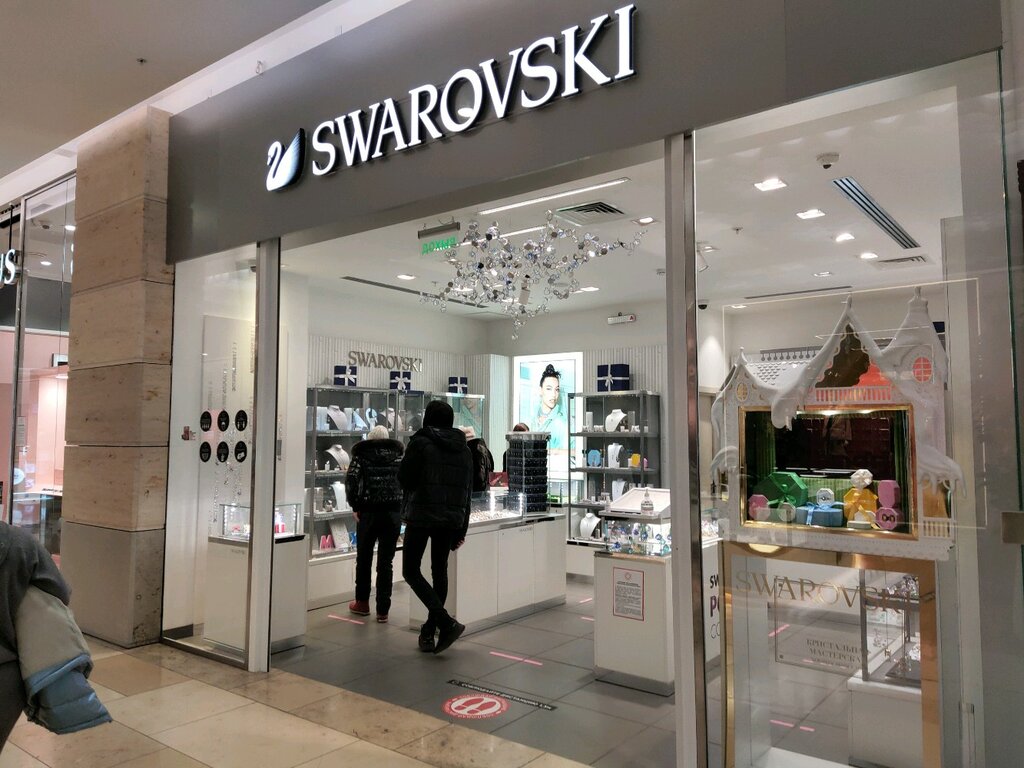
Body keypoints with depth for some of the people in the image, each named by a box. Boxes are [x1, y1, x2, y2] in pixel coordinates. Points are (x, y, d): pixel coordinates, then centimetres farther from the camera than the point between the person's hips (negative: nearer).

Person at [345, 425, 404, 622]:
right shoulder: (398, 456, 9)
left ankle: (362, 603, 28)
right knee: (386, 562, 6)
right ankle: (383, 610, 7)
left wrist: (355, 506, -1)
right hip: (394, 512, 1)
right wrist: (401, 505, 6)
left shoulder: (361, 456, 3)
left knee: (364, 559, 15)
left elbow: (351, 481, -10)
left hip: (368, 512, -1)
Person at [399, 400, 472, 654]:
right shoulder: (464, 449, 9)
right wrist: (462, 529, 16)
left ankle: (446, 622, -12)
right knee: (440, 571, 16)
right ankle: (430, 631, 20)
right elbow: (468, 491, 11)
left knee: (411, 571, 2)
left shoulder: (420, 442, -7)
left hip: (421, 516, -5)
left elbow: (404, 478, -9)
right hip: (452, 518, 5)